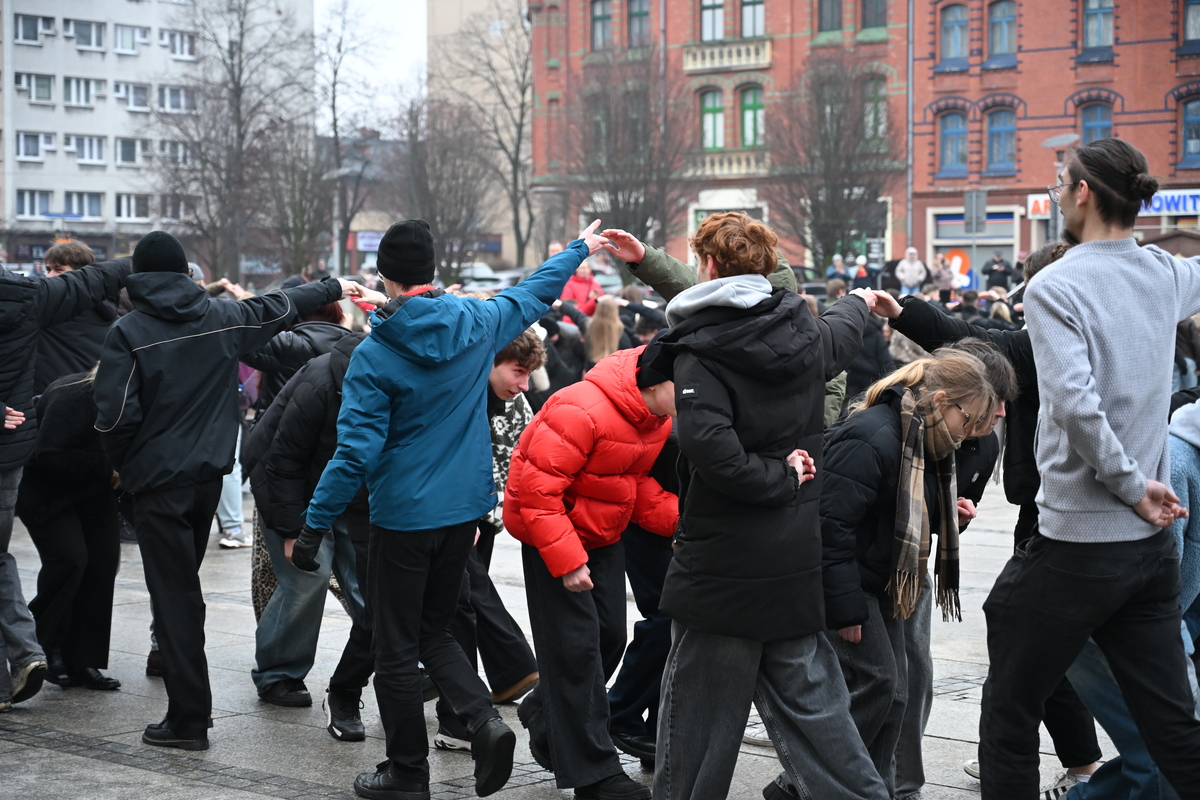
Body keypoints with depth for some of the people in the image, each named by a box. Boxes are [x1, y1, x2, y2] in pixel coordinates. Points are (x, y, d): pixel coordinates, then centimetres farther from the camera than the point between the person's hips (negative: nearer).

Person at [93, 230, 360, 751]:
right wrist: (332, 288, 37)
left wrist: (122, 464, 5)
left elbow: (115, 415, -14)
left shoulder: (128, 332, -9)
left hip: (158, 479, -5)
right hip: (209, 474, 5)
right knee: (183, 581, 21)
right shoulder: (222, 318, 4)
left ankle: (189, 719, -6)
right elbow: (278, 307, 20)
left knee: (174, 594, -4)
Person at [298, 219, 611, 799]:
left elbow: (356, 452, -18)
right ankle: (483, 720, -1)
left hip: (403, 516, -5)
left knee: (397, 648, 6)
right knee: (433, 630, 20)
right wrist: (581, 248, 36)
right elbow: (536, 293, 18)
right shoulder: (477, 322, -1)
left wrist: (313, 527, -11)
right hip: (464, 509, 5)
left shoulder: (375, 354, -14)